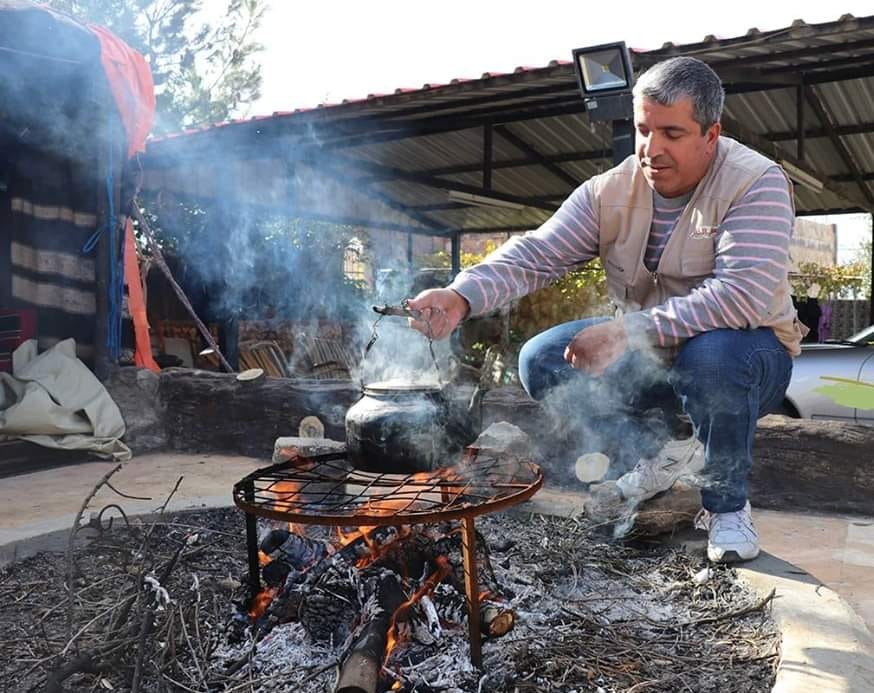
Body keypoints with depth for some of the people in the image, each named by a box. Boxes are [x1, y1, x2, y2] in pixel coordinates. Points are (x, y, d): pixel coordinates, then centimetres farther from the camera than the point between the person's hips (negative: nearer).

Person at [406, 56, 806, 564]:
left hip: (745, 354, -4)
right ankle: (662, 454, 8)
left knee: (713, 353, -39)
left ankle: (727, 504, -10)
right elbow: (534, 254, -15)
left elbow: (744, 294, -33)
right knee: (542, 361, -11)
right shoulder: (609, 192, -6)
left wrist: (626, 331, -37)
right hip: (648, 357, 5)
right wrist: (461, 296, -35)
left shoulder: (757, 184, -19)